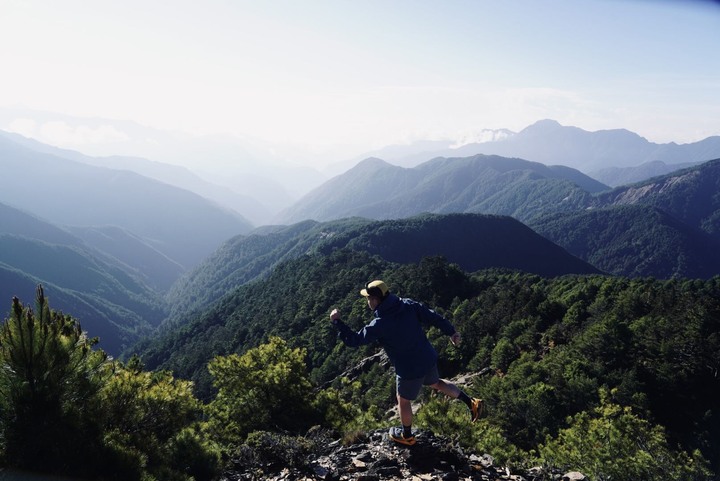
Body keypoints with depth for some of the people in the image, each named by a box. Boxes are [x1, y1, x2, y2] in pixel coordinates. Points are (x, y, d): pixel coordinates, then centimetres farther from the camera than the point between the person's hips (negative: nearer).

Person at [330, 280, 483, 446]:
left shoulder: (379, 325, -24)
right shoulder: (408, 305, -10)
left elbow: (353, 340, -17)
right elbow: (433, 317, -6)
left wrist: (336, 322, -9)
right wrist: (451, 332, 4)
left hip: (410, 370, -6)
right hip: (429, 359, 6)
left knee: (404, 401, 21)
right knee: (436, 383, 34)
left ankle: (407, 436, 43)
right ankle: (471, 402, 33)